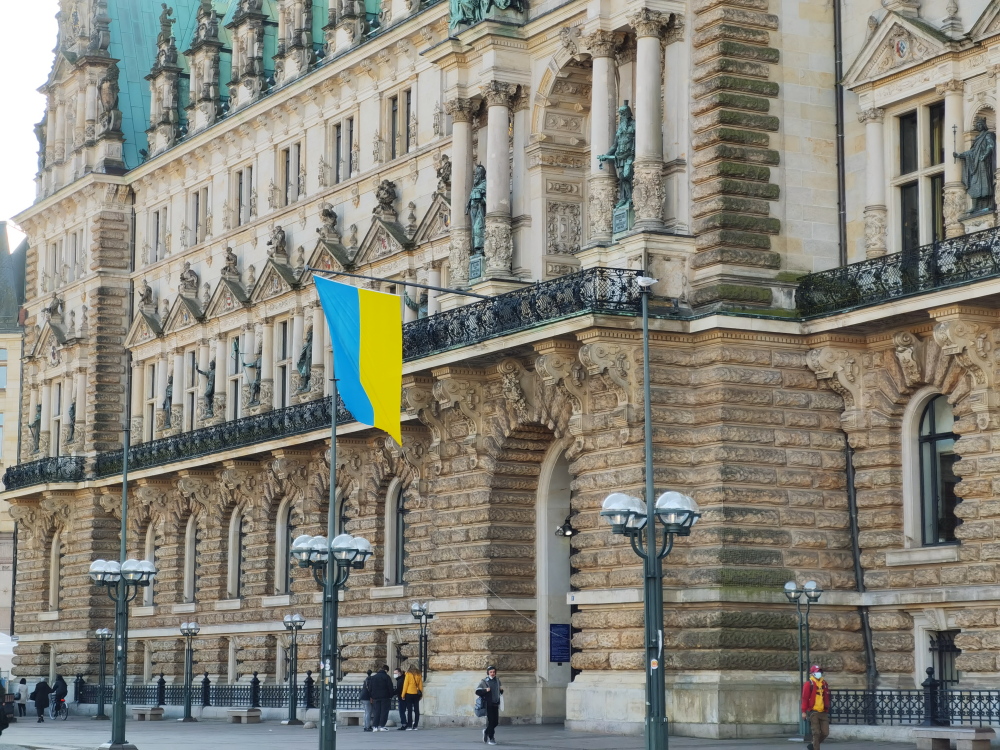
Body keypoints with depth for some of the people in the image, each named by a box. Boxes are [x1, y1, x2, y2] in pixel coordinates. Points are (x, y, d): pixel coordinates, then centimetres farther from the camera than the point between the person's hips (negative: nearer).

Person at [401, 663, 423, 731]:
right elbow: (421, 685, 6)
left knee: (409, 710, 0)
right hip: (417, 694, 3)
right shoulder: (418, 675, 5)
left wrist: (403, 694, -1)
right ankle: (415, 726, 4)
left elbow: (405, 684, -5)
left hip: (409, 693, -3)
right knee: (416, 710, 6)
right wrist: (421, 694, 11)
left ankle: (409, 726, -4)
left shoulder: (408, 674, -4)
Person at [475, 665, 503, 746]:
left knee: (496, 722, 6)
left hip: (496, 704, 5)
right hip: (488, 704, -5)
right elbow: (477, 691, -4)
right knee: (490, 721, -7)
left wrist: (501, 690, 2)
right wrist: (485, 690, -19)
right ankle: (491, 738, 2)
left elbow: (500, 692, 25)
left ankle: (486, 731, 32)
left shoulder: (497, 680, 12)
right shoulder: (484, 681, -3)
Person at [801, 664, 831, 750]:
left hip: (823, 712, 5)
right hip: (813, 712, -5)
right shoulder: (809, 684, -3)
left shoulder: (824, 683, 13)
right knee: (816, 733, -7)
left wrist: (827, 710, 18)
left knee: (825, 733, 1)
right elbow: (804, 698, -7)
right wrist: (804, 711, -12)